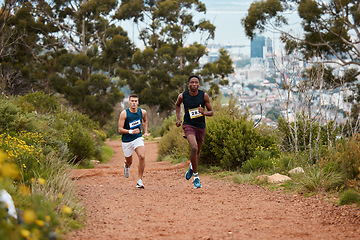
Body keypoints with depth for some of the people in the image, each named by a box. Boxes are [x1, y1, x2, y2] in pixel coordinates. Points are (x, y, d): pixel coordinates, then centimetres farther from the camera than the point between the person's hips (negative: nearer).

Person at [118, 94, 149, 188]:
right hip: (126, 141, -1)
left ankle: (140, 180, -16)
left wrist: (146, 132, 10)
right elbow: (120, 129, -14)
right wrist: (131, 132, -29)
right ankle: (126, 165, 55)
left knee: (142, 156, -24)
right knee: (129, 162, 14)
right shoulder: (124, 113, -15)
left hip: (138, 138, 1)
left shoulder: (142, 112, -4)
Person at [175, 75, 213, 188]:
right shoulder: (182, 96, -7)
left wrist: (204, 112, -23)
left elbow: (211, 112, -2)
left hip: (201, 126, 3)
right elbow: (177, 104, 17)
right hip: (188, 125, -3)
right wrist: (178, 118, 9)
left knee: (197, 151, 16)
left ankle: (192, 167, 52)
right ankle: (196, 176, -15)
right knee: (194, 147, -25)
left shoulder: (204, 96, -8)